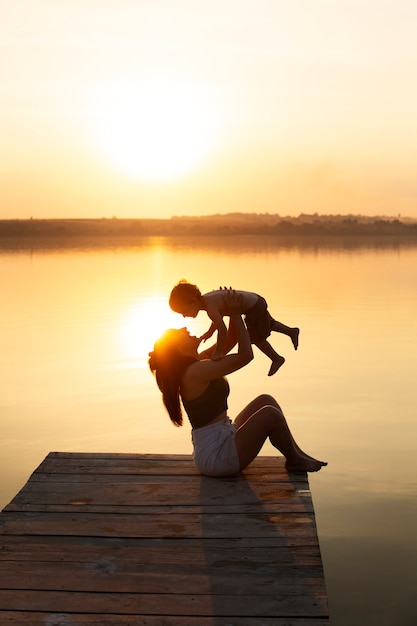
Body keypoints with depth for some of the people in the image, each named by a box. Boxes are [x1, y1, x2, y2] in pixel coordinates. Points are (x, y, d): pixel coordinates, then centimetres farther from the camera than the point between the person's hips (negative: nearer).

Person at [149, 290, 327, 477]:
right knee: (270, 414, -18)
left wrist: (234, 315, 11)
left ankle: (297, 454, 14)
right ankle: (295, 461, 8)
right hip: (216, 457, -11)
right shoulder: (195, 371, -22)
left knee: (266, 400, 9)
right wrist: (236, 315, -14)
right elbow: (246, 355, -21)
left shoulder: (194, 367, 9)